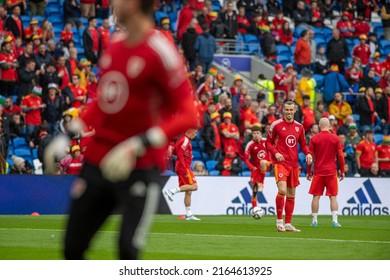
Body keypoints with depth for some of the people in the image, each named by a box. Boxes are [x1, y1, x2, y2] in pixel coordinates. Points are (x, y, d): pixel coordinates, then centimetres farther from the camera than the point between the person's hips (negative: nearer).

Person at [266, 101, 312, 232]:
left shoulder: (299, 127, 10)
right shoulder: (276, 125, -3)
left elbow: (303, 144, 18)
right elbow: (268, 143, 2)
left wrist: (308, 153, -2)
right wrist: (275, 153, -16)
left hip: (294, 164, 5)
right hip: (280, 162, -5)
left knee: (291, 195, 9)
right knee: (282, 190, -21)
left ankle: (288, 224, 17)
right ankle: (279, 220, -7)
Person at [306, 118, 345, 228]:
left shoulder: (314, 139, 0)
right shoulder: (335, 138, 0)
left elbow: (310, 156, 1)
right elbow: (340, 156, -1)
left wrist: (309, 172, 9)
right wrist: (342, 171, 7)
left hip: (318, 172, 0)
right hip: (331, 171, 0)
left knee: (316, 196, 5)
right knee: (333, 196, 2)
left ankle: (314, 221, 4)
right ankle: (334, 221, -4)